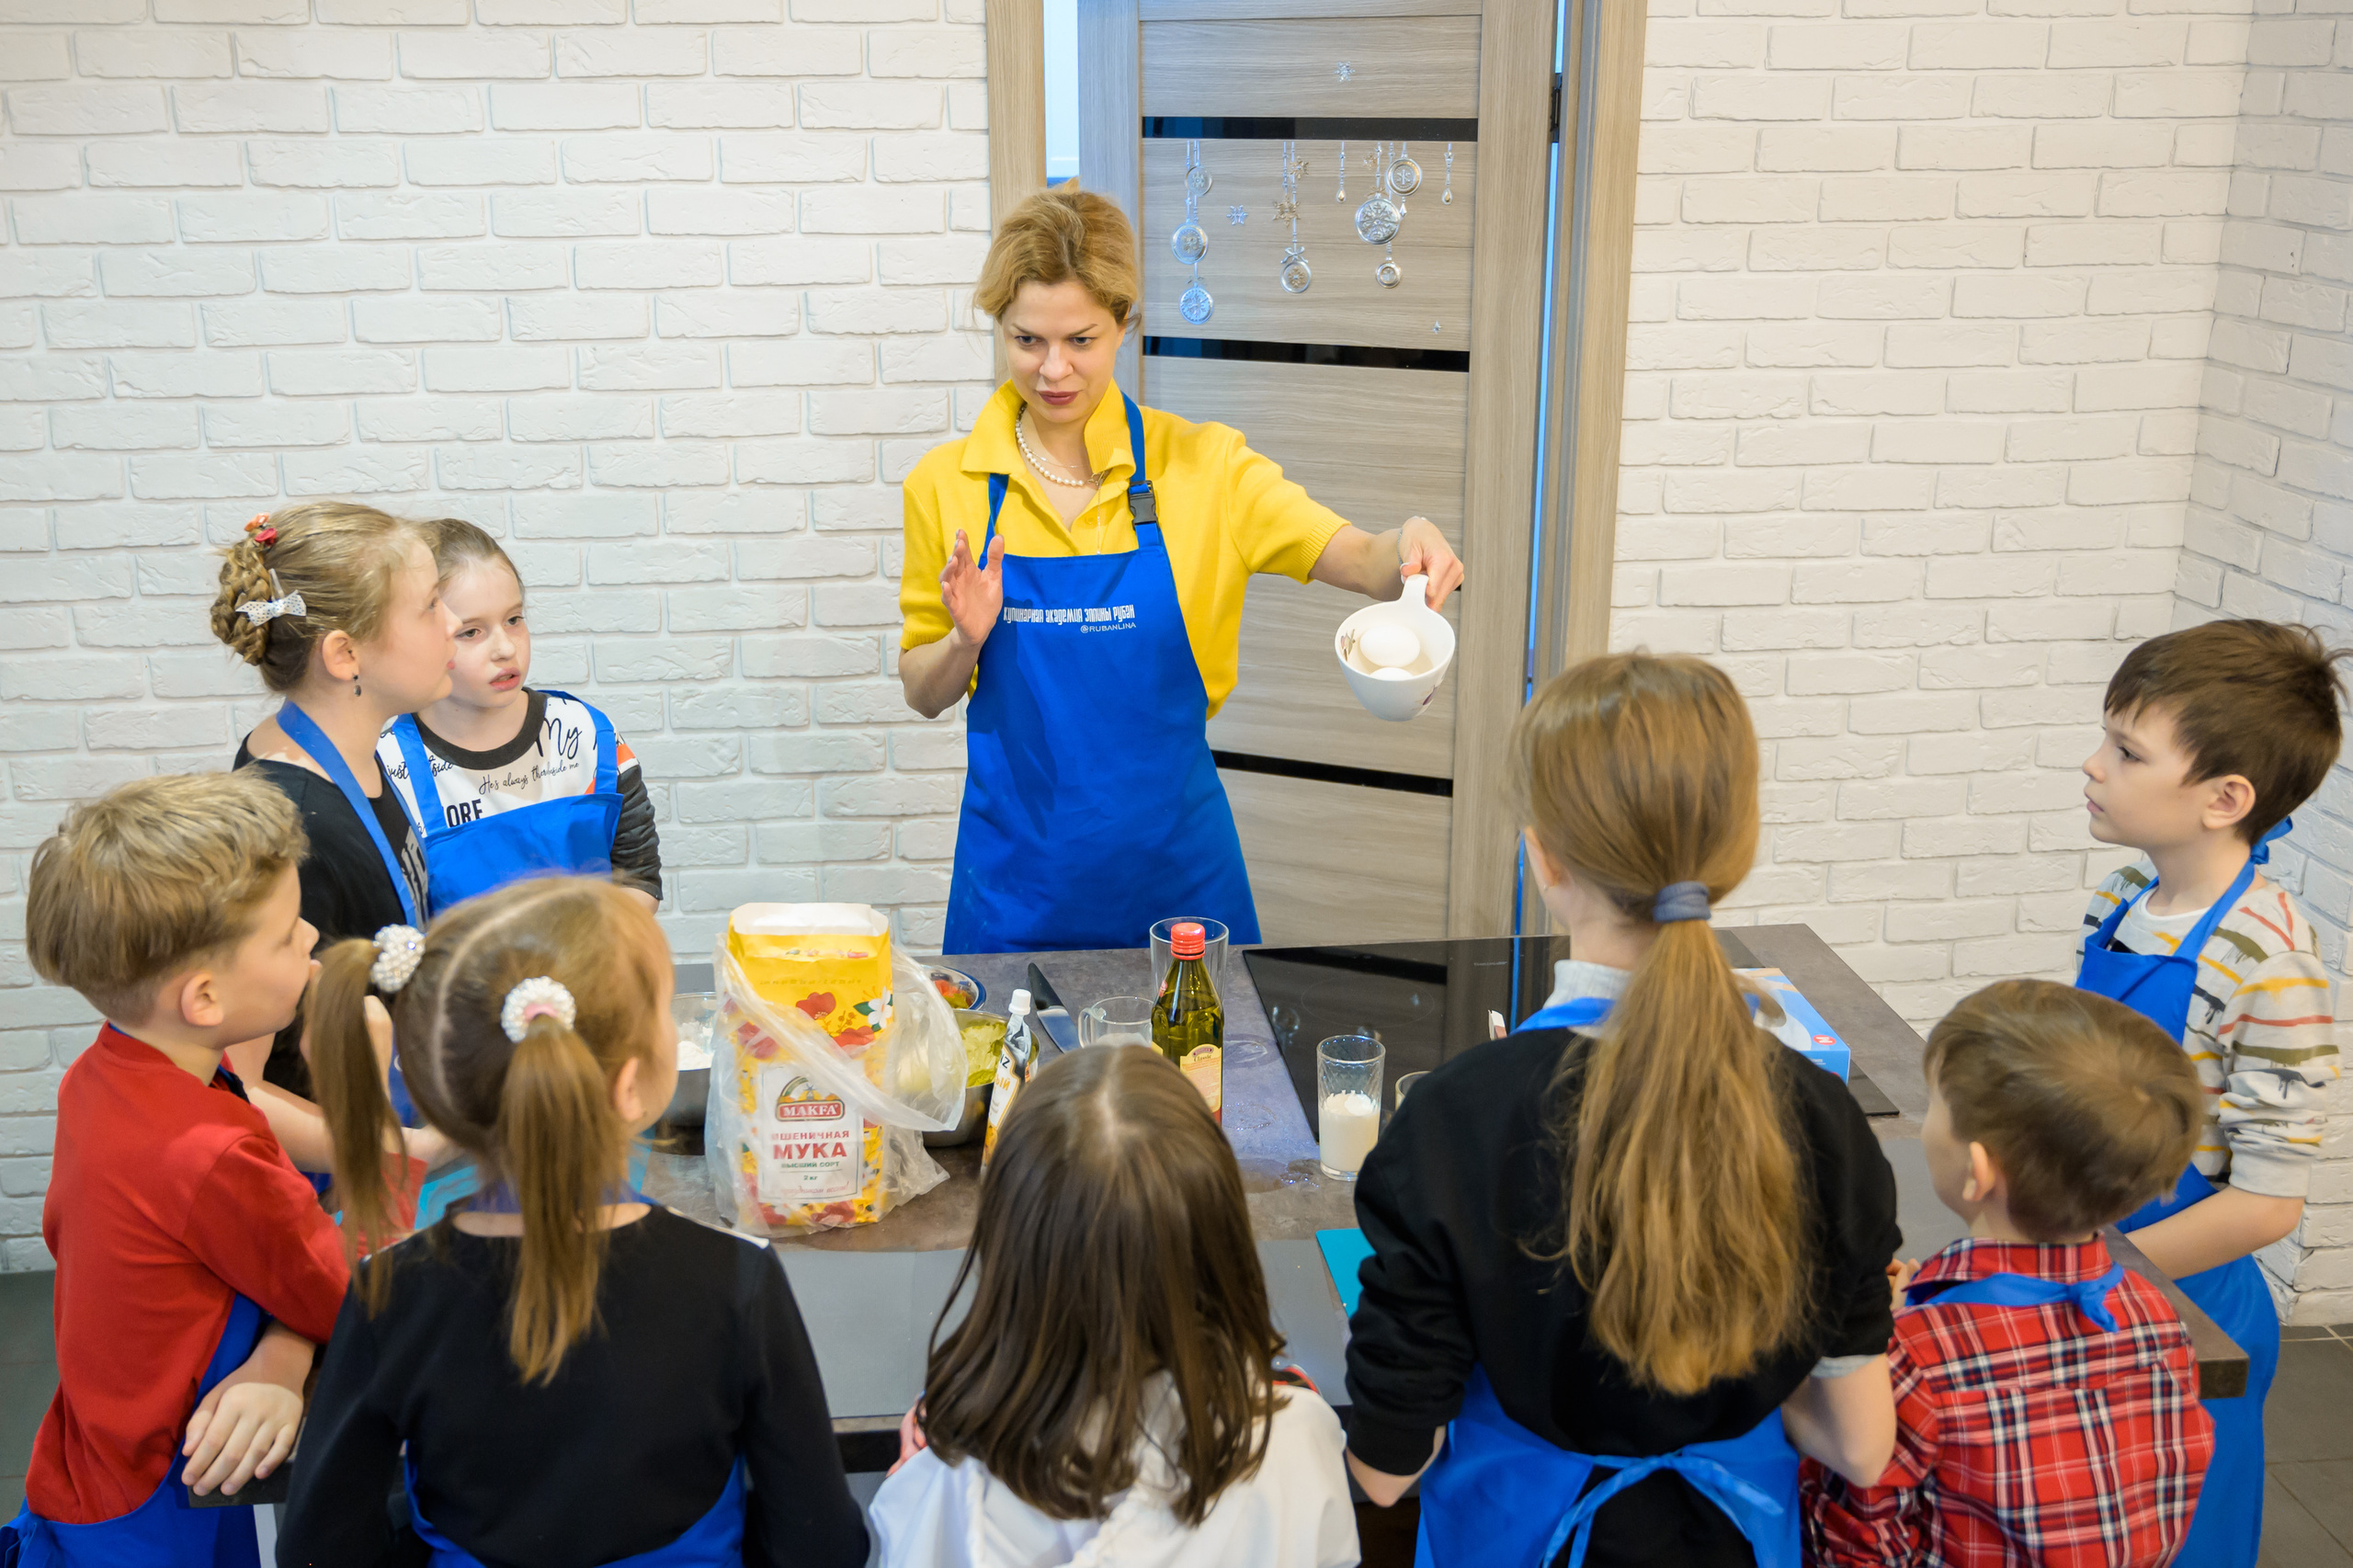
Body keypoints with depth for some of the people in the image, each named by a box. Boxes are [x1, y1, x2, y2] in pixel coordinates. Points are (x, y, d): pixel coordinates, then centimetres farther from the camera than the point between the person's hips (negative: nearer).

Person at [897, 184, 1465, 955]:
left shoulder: (1201, 463, -4)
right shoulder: (947, 483, -1)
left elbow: (1366, 564, -13)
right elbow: (923, 693, 6)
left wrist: (1411, 543, -35)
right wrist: (968, 638, -15)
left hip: (1176, 864, 0)